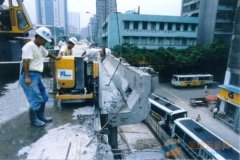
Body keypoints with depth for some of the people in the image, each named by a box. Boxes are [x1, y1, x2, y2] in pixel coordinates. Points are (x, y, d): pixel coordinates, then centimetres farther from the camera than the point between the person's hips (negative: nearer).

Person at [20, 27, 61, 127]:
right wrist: (27, 77, -28)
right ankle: (34, 120, 11)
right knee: (35, 99, -6)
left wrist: (55, 58, 52)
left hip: (37, 75, 10)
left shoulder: (40, 47, 16)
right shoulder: (29, 46, -14)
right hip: (30, 76, -10)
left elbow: (47, 53, 36)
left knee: (43, 97, 15)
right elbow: (25, 62, -22)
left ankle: (41, 116, 29)